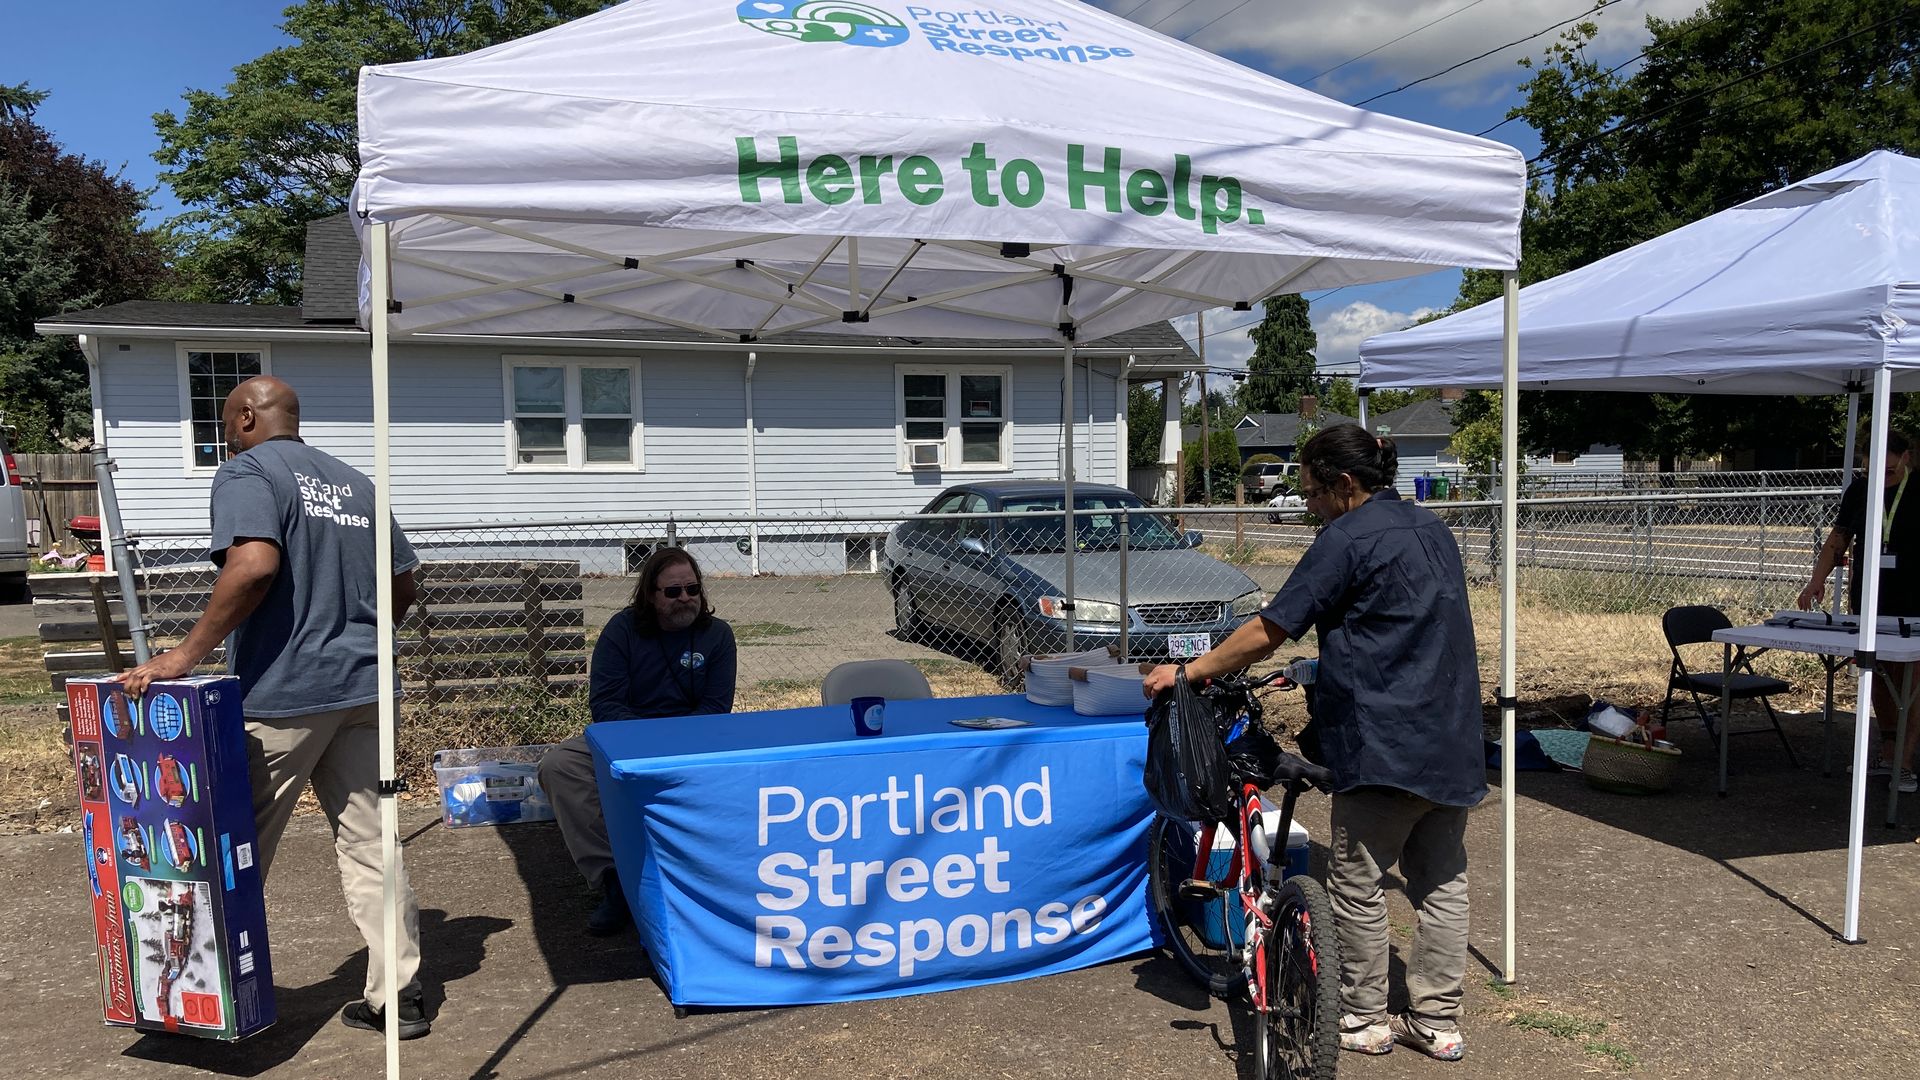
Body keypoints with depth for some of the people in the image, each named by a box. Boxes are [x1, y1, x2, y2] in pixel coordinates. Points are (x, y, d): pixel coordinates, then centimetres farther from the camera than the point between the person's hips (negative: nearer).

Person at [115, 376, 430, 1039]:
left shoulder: (247, 471, -5)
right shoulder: (354, 483, 17)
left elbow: (255, 563, -24)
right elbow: (403, 585, 19)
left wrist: (186, 655, -21)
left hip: (282, 694, -6)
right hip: (362, 690, 7)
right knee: (368, 842, 9)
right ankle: (399, 997, 11)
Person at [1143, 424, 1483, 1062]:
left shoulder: (1347, 538, -11)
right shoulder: (1432, 530, 15)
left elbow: (1267, 634, -12)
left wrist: (1186, 672, -3)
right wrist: (1337, 665, 34)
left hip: (1385, 744, -9)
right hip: (1454, 744, 9)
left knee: (1357, 886, 5)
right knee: (1442, 883, 13)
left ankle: (1364, 1020, 15)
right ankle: (1437, 1023, 20)